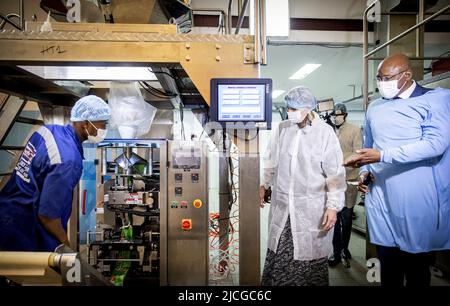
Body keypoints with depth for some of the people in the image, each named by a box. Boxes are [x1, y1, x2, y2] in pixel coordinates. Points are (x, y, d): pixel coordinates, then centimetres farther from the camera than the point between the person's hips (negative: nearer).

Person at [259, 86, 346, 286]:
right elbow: (271, 161, 15)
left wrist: (333, 206, -11)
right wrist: (264, 184, 19)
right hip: (281, 206, 4)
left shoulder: (325, 132, -9)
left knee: (310, 258, 7)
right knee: (278, 258, 12)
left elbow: (335, 173, -8)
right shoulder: (281, 129, 2)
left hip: (311, 209, -3)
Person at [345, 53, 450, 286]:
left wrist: (382, 156, -23)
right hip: (381, 200, 4)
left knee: (417, 269, 11)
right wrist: (364, 172, 4)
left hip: (419, 201, -4)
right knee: (388, 270, 13)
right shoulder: (374, 108, 13)